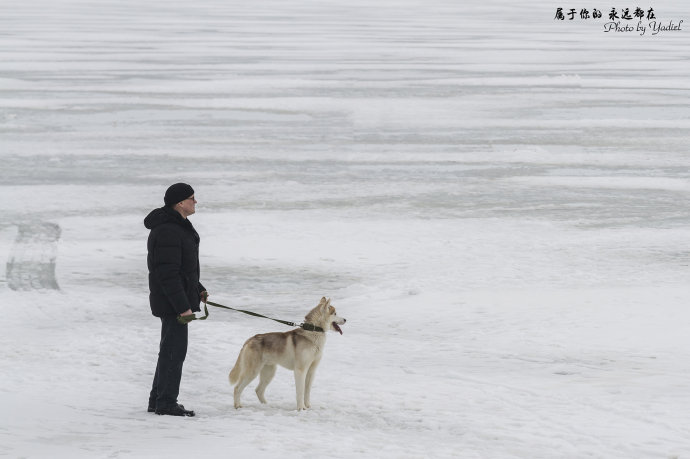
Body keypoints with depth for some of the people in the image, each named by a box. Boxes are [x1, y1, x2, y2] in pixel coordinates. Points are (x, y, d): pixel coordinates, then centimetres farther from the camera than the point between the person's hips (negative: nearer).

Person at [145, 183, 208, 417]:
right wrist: (182, 306, -24)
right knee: (175, 350, -7)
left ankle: (158, 400, 22)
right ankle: (166, 403, -2)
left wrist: (198, 289, 19)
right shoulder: (168, 232, -21)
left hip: (180, 297, 11)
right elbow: (167, 273, -24)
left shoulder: (178, 227, 14)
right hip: (172, 301, -11)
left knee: (170, 350, 15)